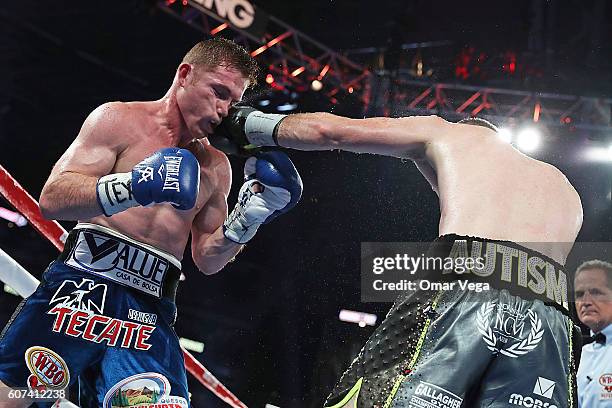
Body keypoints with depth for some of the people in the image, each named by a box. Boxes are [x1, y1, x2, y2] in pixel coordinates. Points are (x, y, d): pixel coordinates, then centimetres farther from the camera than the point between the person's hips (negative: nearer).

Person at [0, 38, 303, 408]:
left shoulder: (216, 167, 21)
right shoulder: (118, 120, 7)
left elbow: (207, 260, 24)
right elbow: (52, 199, -5)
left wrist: (245, 222, 6)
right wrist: (129, 187, -19)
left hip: (150, 310, 4)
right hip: (83, 283, -4)